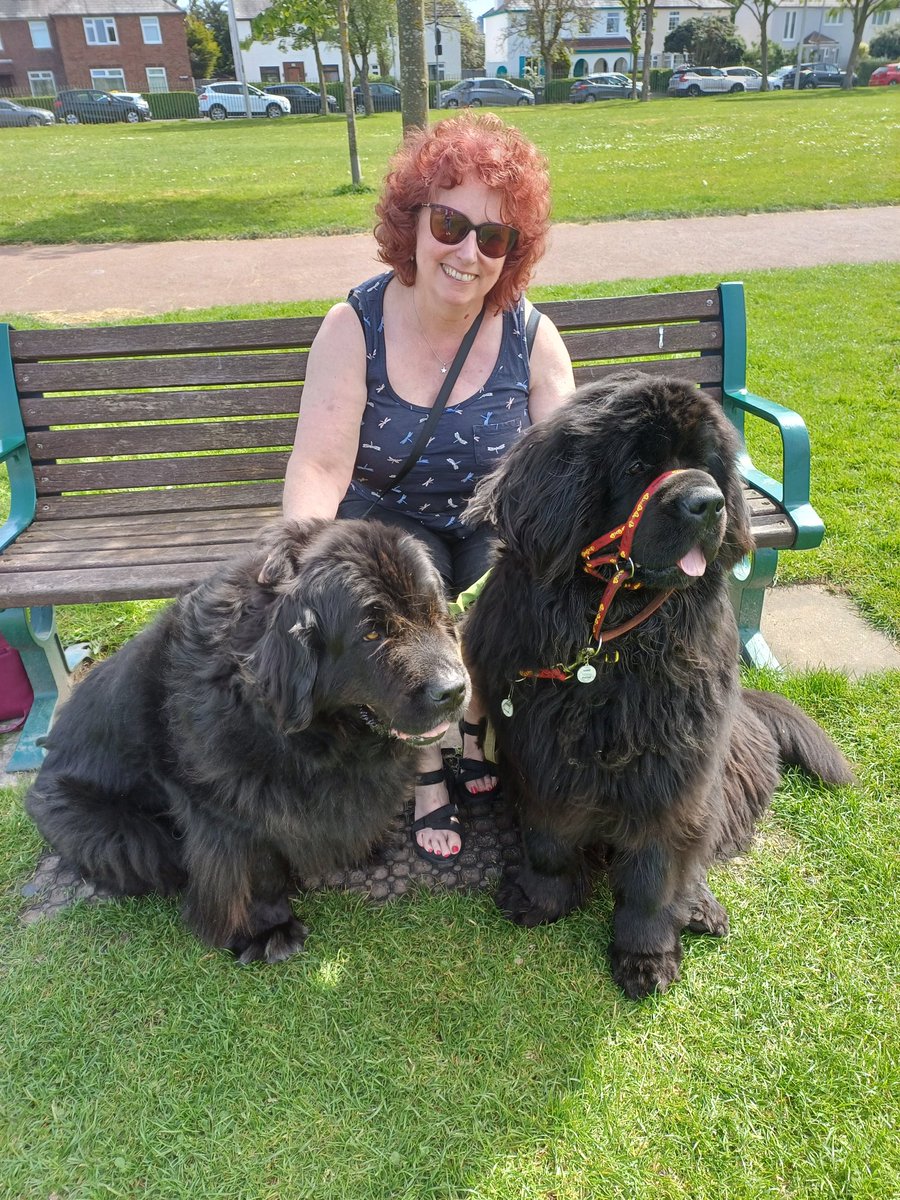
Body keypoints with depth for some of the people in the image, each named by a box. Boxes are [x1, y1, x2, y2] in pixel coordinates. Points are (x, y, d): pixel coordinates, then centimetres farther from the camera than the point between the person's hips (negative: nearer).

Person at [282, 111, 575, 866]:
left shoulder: (532, 336, -11)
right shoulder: (355, 327, -14)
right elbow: (320, 468, -22)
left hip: (496, 520, 2)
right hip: (389, 516, -1)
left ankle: (478, 727, 6)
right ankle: (426, 774, -6)